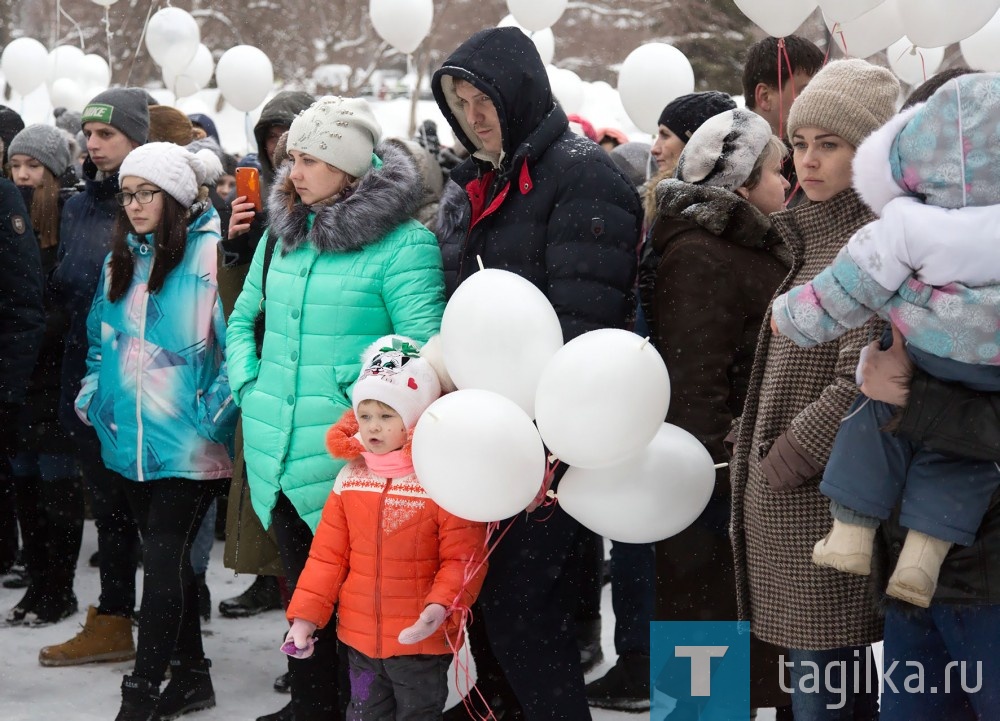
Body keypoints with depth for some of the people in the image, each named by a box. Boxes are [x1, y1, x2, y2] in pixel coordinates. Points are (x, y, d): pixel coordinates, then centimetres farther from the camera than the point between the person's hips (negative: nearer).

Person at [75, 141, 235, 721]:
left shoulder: (210, 254, -10)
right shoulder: (120, 261, 14)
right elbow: (102, 340, 24)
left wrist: (219, 408, -15)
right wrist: (93, 396, 13)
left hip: (189, 442, -7)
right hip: (131, 440, 7)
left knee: (165, 561, -8)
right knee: (170, 560, 14)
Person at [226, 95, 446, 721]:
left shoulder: (403, 243, -10)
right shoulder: (282, 234, 12)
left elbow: (422, 347, -14)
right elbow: (243, 319, 23)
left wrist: (364, 403, -17)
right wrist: (248, 384, 9)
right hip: (279, 451, 7)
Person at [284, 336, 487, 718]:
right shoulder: (351, 477, 1)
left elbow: (463, 558, -16)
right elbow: (327, 554, 5)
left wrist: (441, 606, -31)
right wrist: (305, 614, -1)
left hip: (421, 640, -5)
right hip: (360, 636, 5)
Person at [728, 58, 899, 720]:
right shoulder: (818, 236, 17)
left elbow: (860, 383, -22)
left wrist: (784, 461, -15)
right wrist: (761, 453, 12)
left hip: (821, 500, -9)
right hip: (784, 498, 9)